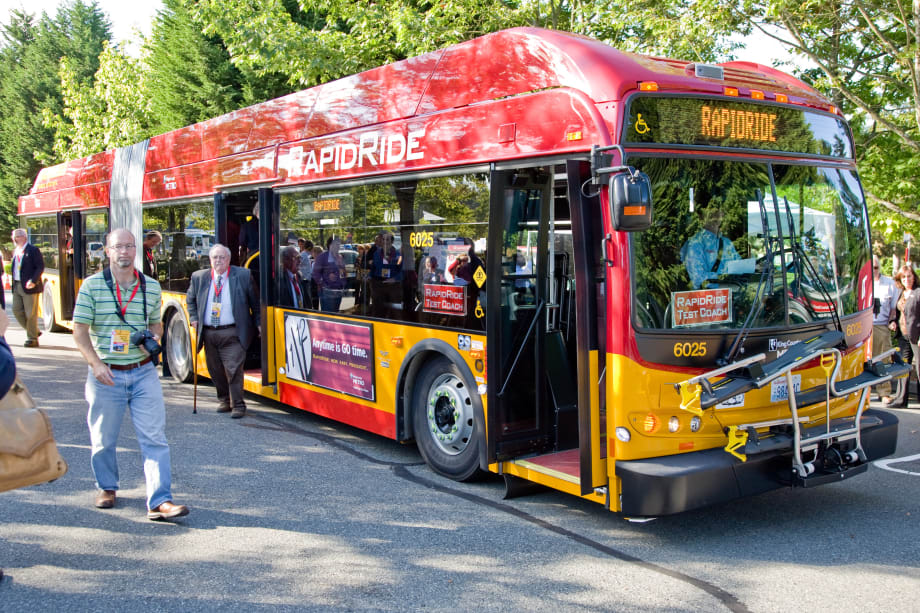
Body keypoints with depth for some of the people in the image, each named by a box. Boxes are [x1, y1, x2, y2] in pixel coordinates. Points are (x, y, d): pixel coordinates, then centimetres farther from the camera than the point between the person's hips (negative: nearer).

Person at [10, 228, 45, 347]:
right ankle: (34, 331, 21)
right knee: (17, 310, 6)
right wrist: (14, 284, 11)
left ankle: (32, 339, 7)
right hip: (17, 286, 8)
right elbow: (15, 267, 19)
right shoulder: (16, 251, 14)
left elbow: (40, 267, -14)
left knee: (30, 313, -2)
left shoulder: (33, 250, -9)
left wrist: (33, 281, -24)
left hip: (29, 287, -8)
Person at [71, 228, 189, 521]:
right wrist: (96, 363, -15)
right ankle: (107, 488, 36)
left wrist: (153, 341, -4)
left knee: (154, 437, -6)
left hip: (143, 372, 2)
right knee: (104, 438, 12)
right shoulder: (92, 286, -3)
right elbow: (80, 330, -3)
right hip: (106, 374, -1)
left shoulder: (151, 286, 6)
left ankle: (159, 501, -6)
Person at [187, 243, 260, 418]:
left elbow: (255, 303, 5)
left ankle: (237, 405, 1)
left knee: (233, 369, -9)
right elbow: (190, 299, 25)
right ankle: (224, 401, 28)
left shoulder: (242, 275, -1)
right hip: (208, 333, 4)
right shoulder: (199, 277, 8)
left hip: (232, 334, -4)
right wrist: (193, 318, 13)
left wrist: (258, 324, 1)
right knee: (215, 370, 12)